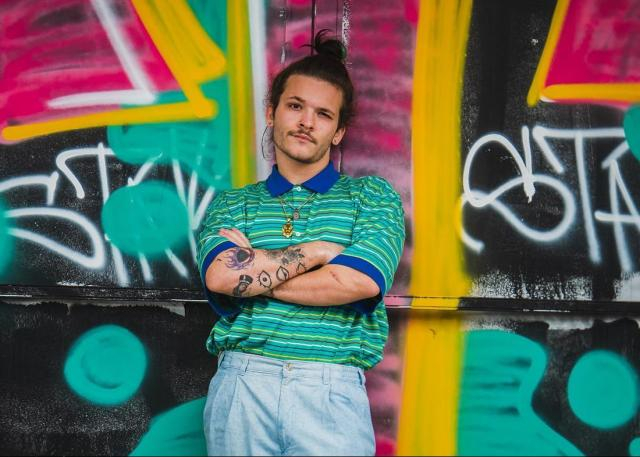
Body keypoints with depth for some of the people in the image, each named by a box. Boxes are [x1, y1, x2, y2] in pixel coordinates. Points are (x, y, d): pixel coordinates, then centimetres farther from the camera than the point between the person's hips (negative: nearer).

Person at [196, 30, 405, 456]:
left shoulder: (374, 196, 7)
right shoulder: (230, 204, 12)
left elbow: (359, 282, -10)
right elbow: (219, 275, -8)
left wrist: (251, 271, -3)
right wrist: (320, 250, -6)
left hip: (331, 392, -1)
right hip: (242, 386, 1)